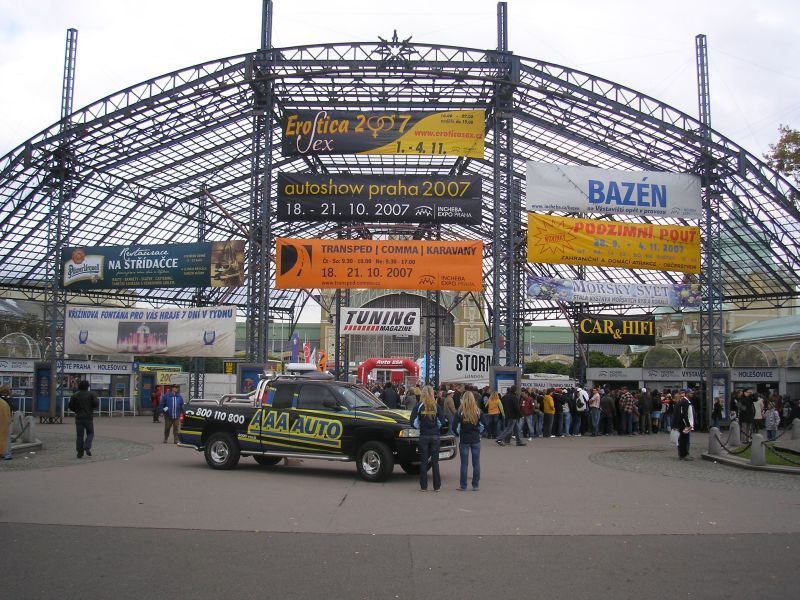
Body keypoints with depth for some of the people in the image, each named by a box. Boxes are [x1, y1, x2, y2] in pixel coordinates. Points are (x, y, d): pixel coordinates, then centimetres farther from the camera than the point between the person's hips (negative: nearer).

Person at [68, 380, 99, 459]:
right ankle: (87, 447, -8)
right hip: (89, 417, -2)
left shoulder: (74, 395, 2)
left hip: (79, 418, 2)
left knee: (79, 435, 6)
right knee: (90, 433, 13)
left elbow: (71, 407, 2)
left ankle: (80, 453, 4)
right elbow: (96, 404, -9)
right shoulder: (91, 394, -4)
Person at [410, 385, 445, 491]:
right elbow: (442, 422, 0)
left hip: (423, 436, -1)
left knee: (423, 462, 6)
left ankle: (423, 486, 8)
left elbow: (413, 422, -6)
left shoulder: (419, 406, -4)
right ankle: (437, 486, 10)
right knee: (435, 462, 8)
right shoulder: (436, 406, -1)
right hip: (435, 436, 1)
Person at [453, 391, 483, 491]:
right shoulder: (478, 412, -4)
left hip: (464, 440, -1)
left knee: (464, 464, 5)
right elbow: (483, 425, -2)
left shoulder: (460, 412, -9)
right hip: (476, 440, 1)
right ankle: (475, 485, 12)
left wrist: (458, 434, 8)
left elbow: (454, 427, -10)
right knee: (476, 463, 8)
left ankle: (463, 485, 10)